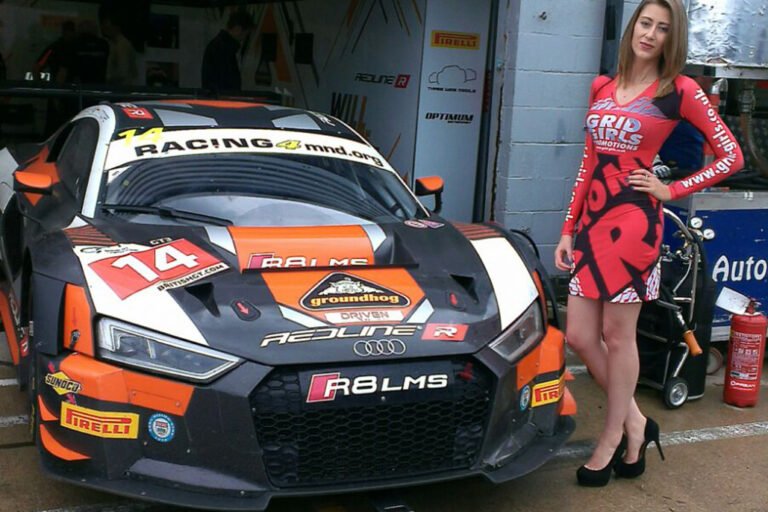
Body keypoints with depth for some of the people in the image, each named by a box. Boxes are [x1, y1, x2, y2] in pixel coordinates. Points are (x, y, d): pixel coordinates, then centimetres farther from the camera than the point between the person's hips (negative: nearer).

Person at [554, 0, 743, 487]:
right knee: (580, 336, 6)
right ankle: (635, 422, 24)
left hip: (632, 222, -6)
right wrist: (568, 228, 13)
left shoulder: (680, 91, -2)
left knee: (618, 335, 2)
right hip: (593, 219, 6)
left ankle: (612, 440, 19)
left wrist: (671, 189, -4)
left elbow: (732, 155, 1)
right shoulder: (602, 87, 13)